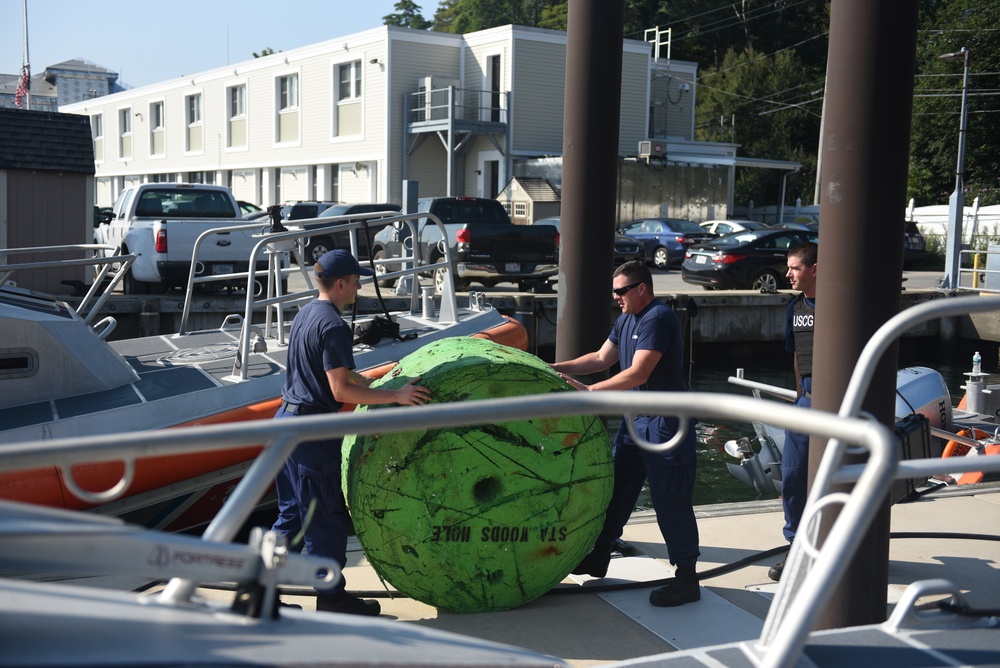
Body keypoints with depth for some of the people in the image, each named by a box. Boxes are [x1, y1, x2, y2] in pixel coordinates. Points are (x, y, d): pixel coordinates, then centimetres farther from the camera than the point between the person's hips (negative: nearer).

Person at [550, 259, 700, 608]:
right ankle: (599, 557, 30)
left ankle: (686, 579, 5)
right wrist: (556, 368, 10)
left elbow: (638, 373, -27)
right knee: (616, 486, 16)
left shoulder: (658, 318, -19)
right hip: (635, 419, 10)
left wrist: (589, 391, -28)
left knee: (670, 500, -5)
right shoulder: (626, 319, 12)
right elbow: (602, 358, 18)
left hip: (665, 422, -10)